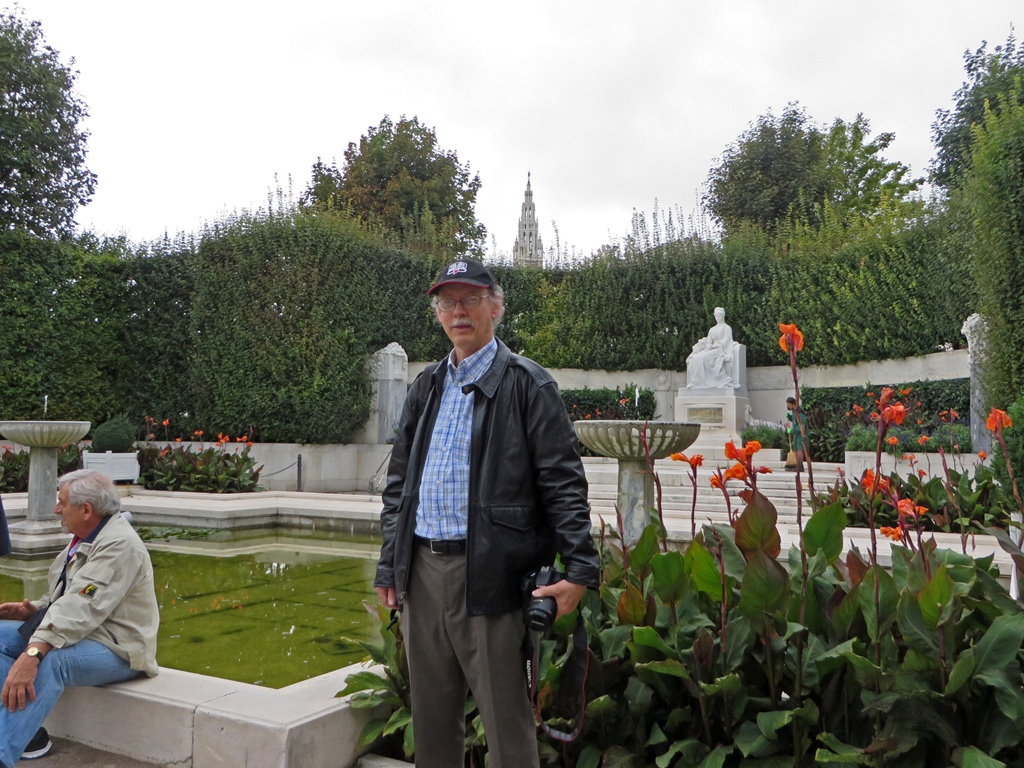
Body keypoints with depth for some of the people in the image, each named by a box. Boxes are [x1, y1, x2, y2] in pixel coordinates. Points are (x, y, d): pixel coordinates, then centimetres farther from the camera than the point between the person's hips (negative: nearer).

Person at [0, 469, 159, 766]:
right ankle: (25, 732, -6)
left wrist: (33, 652, -39)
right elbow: (65, 598, 22)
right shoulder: (83, 539, 12)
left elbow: (82, 608, -31)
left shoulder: (119, 544, -20)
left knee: (48, 661, -35)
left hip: (116, 649, -11)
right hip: (76, 632, 11)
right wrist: (32, 609, 2)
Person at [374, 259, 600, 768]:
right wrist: (389, 568, 13)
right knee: (430, 717, 17)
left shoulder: (526, 385, -4)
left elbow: (564, 483, -8)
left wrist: (579, 568, -14)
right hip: (421, 569, 6)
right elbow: (397, 485, 16)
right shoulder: (425, 388, 15)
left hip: (486, 573, -6)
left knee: (505, 721, 3)